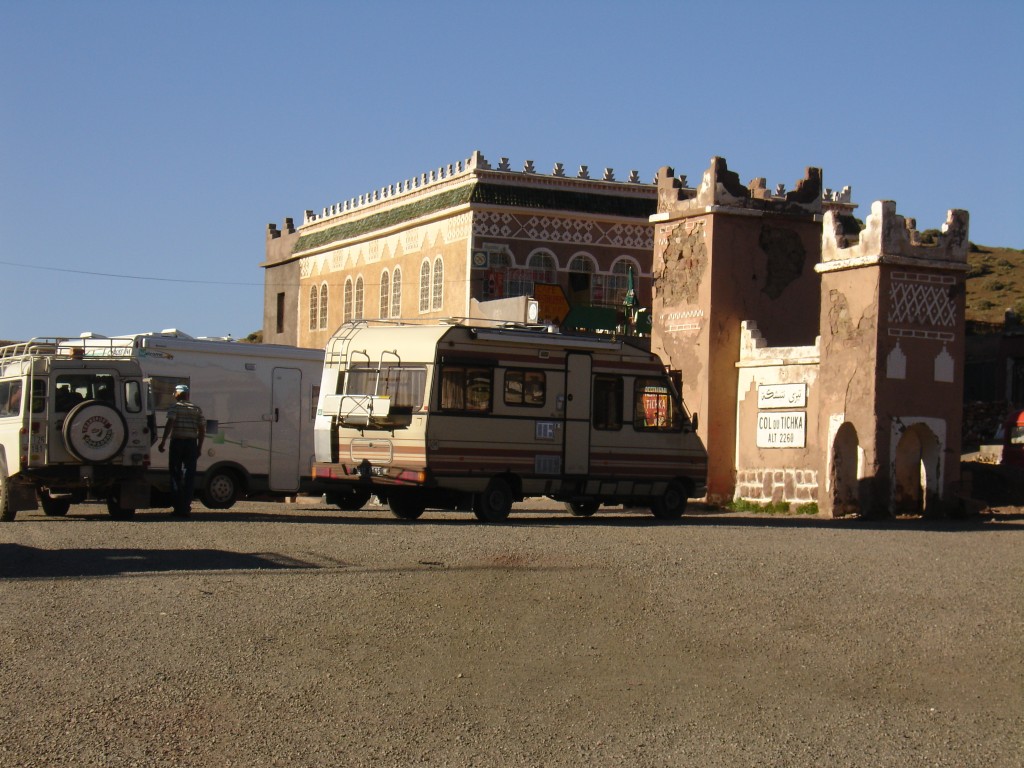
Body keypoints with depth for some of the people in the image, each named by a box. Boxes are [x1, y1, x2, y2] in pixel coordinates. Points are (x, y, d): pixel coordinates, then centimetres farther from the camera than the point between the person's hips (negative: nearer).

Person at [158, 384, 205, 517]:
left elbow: (169, 424, -14)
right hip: (192, 444, 3)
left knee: (175, 475, 5)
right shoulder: (197, 409, 12)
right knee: (189, 476, 5)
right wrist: (199, 446, 15)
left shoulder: (175, 406, -1)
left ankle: (178, 507, 2)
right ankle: (186, 508, -1)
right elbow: (202, 429, 9)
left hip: (177, 442, -3)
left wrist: (163, 441, -14)